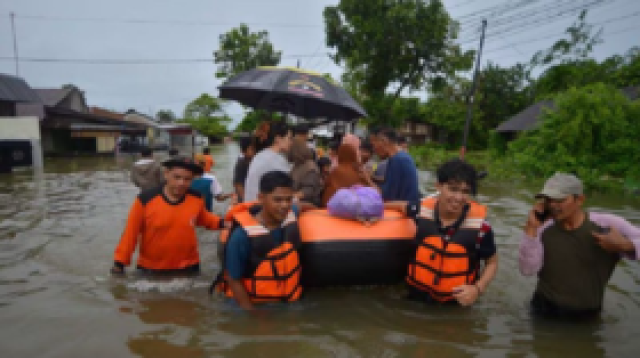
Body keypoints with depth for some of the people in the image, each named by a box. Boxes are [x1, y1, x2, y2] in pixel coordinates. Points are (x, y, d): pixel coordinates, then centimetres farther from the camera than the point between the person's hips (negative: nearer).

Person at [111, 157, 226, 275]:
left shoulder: (196, 199, -8)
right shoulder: (146, 199, -16)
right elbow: (131, 233, -8)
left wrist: (221, 223, -1)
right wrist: (120, 262, -6)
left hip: (188, 268, 2)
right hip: (151, 269, -1)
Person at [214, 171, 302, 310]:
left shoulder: (291, 214, -14)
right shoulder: (242, 235, -28)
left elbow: (302, 206, 13)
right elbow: (234, 280, -19)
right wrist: (252, 313, -16)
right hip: (254, 304, -5)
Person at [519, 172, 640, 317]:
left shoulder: (608, 225, -13)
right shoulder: (542, 229, -12)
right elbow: (528, 269, -21)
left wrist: (624, 245, -29)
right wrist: (531, 228, -27)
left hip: (587, 316, 0)